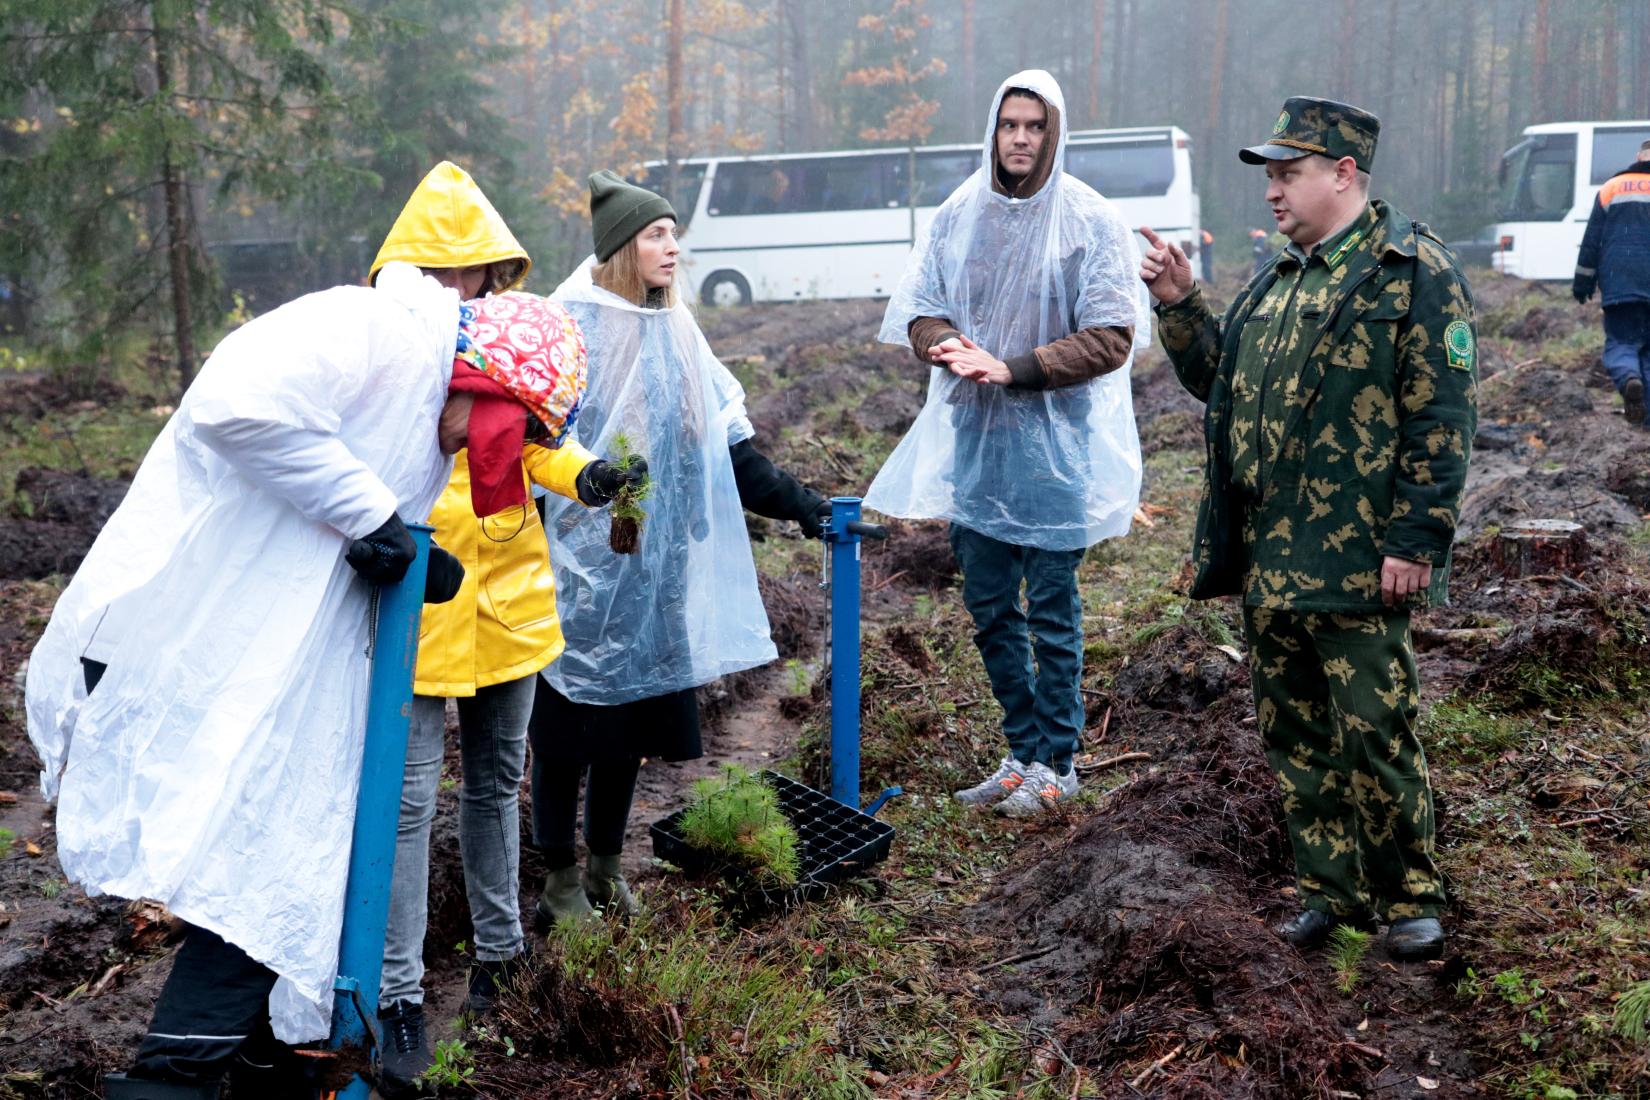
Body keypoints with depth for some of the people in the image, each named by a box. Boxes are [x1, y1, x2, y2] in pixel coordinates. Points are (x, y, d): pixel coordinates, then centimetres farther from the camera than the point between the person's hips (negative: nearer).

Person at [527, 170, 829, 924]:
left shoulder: (674, 331, 10)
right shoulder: (572, 326, -10)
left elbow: (728, 440, 13)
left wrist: (794, 501, 7)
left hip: (652, 566, 6)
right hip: (580, 564, -6)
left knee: (633, 713, 13)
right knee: (571, 717, 3)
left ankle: (606, 866, 29)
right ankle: (560, 878, 17)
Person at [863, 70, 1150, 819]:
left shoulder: (1090, 222, -8)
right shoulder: (958, 215, 5)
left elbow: (1111, 337, -12)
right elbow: (918, 308, 9)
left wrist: (1015, 369, -20)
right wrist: (948, 347, -14)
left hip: (1055, 447, -5)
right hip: (972, 446, 5)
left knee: (1052, 611, 5)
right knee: (989, 609, 13)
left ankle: (1055, 764, 20)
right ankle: (1024, 753, 29)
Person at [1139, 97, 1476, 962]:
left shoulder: (1411, 272, -8)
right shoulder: (1277, 282, 16)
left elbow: (1441, 418, -13)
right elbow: (1216, 379, 23)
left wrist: (1415, 540, -18)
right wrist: (1179, 304, 8)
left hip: (1354, 566, -8)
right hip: (1266, 561, 8)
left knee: (1373, 736, 0)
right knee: (1291, 734, 14)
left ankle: (1409, 898, 18)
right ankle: (1328, 888, 28)